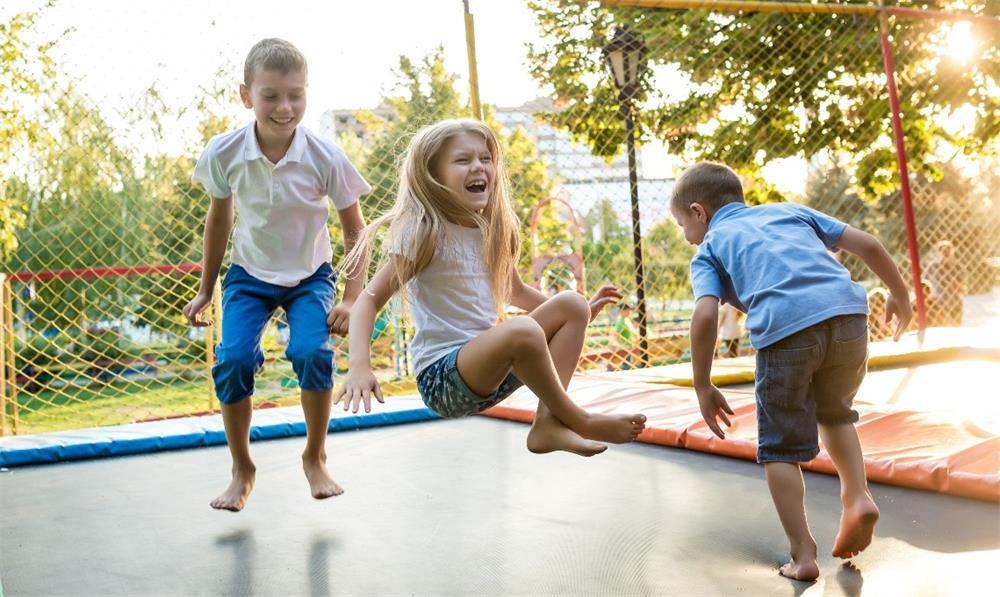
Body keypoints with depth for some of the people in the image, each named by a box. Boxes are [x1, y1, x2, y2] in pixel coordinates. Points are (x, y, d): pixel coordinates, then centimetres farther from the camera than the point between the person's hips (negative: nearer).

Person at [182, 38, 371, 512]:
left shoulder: (325, 158, -20)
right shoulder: (224, 154, -16)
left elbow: (354, 230, -8)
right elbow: (218, 220, 2)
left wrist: (351, 300, -14)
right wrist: (205, 290, 8)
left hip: (310, 276, -1)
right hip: (249, 275, 1)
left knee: (311, 352, -25)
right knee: (233, 359, -19)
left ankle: (315, 459, 1)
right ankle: (242, 469, 5)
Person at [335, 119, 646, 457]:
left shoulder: (495, 232, 8)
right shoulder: (424, 232, -13)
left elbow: (516, 292, 25)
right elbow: (370, 299, -14)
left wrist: (576, 315, 20)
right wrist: (359, 365, -29)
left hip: (488, 369, 8)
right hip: (442, 378, -8)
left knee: (571, 304, 0)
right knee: (521, 331, -33)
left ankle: (548, 424, -12)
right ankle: (579, 421, -10)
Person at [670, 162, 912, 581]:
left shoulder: (708, 249, 19)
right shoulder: (789, 210, 30)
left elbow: (705, 316, -1)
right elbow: (868, 245, 22)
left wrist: (703, 386, 6)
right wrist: (899, 294, 36)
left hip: (784, 329, -4)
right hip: (848, 312, 5)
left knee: (781, 447, 12)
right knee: (835, 413, 31)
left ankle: (803, 555, 12)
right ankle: (857, 496, 16)